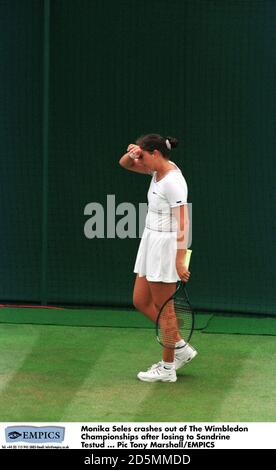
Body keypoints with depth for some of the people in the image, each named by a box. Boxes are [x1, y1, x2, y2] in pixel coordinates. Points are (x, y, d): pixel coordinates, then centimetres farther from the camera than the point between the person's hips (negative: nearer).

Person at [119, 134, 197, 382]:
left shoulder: (173, 181, -20)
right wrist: (132, 153, -8)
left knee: (164, 309, 1)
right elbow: (125, 164, 16)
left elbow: (183, 223, -22)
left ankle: (167, 369, 12)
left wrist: (180, 261, -23)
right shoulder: (159, 169, 5)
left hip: (167, 247, -10)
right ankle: (181, 348, 24)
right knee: (141, 302, 13)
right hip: (151, 244, 10)